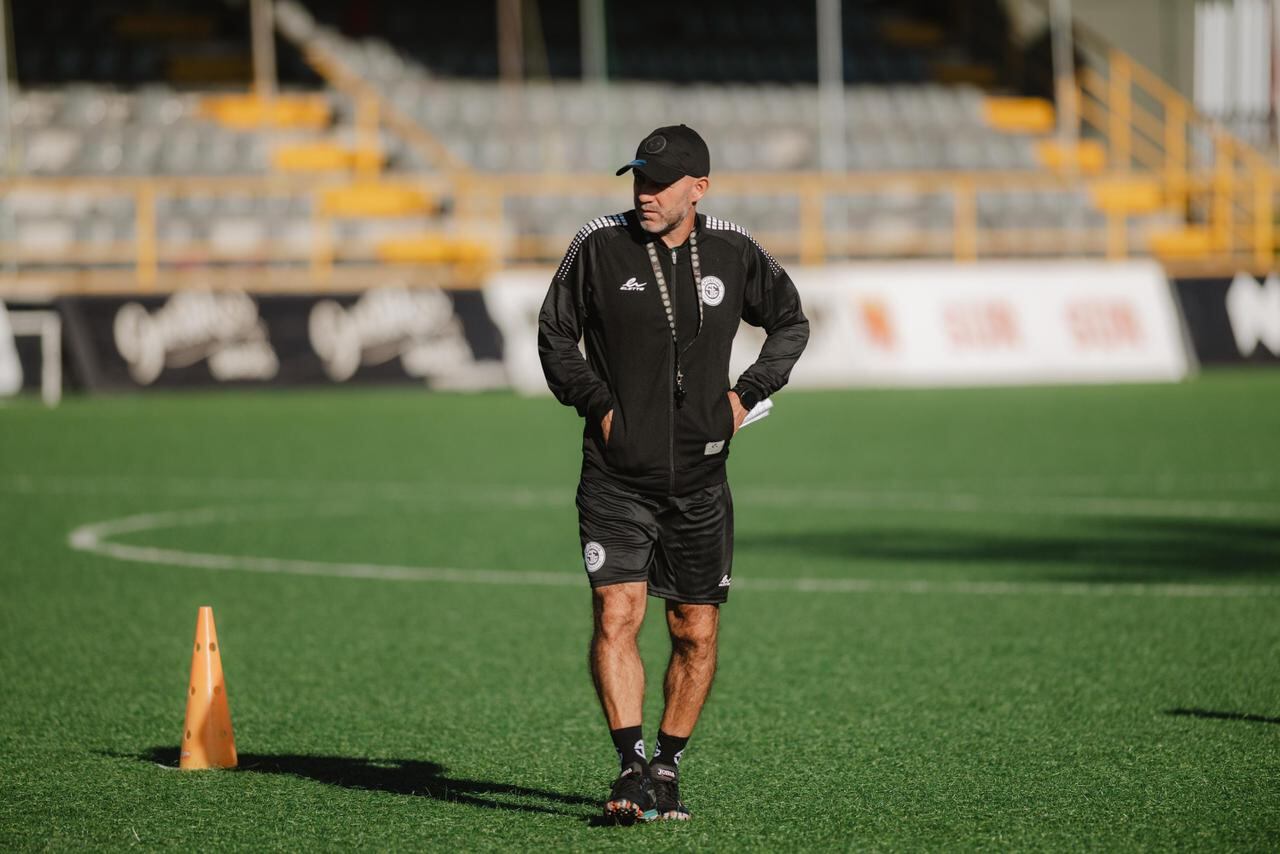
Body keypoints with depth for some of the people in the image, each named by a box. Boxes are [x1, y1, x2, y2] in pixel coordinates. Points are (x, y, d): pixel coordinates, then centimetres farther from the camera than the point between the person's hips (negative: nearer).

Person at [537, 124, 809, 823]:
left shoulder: (734, 254, 2)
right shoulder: (599, 247, -2)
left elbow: (791, 323, 18)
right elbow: (555, 335, 8)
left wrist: (746, 394, 6)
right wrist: (598, 404, -3)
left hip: (700, 478, 2)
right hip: (616, 475, -2)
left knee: (697, 635, 5)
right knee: (616, 614, -17)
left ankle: (668, 768, 19)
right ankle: (631, 766, -17)